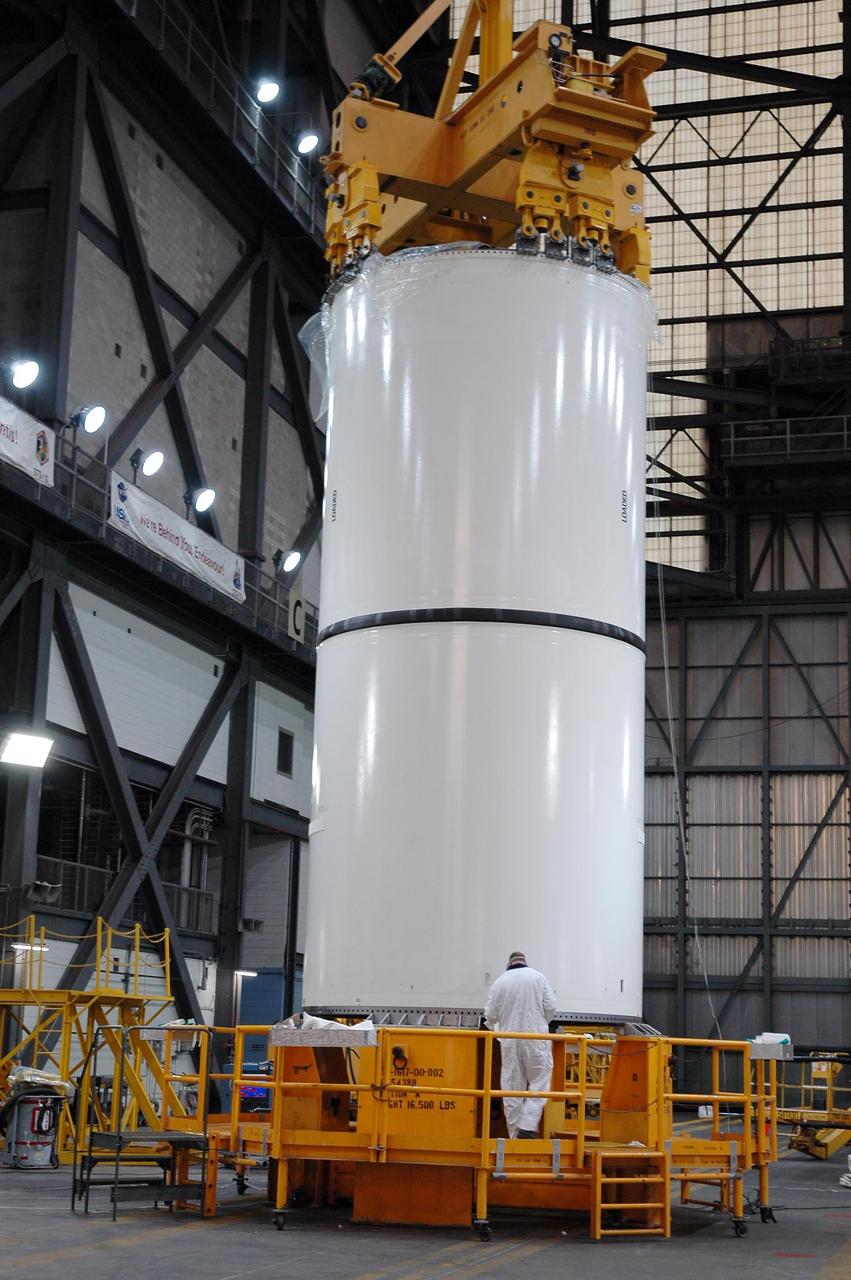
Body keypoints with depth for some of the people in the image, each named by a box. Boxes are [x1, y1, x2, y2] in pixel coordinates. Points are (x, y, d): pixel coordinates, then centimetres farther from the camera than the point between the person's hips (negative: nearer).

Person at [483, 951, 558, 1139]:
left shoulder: (500, 981, 4)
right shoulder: (538, 977, 2)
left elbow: (490, 1014, 2)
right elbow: (551, 1007, -3)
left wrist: (493, 1027, 24)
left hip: (510, 1040, 2)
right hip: (536, 1038, -2)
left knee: (512, 1088, 8)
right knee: (539, 1081, 4)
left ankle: (515, 1134, 9)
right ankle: (527, 1126, -11)